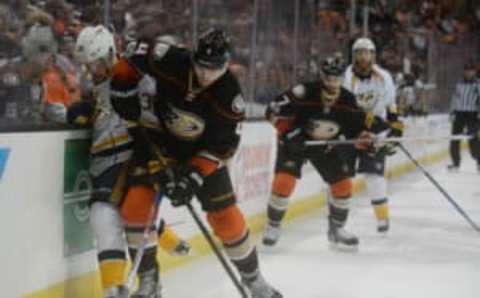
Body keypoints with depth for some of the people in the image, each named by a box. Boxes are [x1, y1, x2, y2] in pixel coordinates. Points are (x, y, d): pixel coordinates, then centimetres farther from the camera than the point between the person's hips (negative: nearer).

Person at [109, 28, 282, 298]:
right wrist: (125, 95, -14)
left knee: (226, 215, -2)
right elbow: (136, 53, -10)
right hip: (158, 144, 1)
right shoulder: (171, 61, -27)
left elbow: (223, 144, -20)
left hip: (202, 153, 0)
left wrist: (195, 174, -30)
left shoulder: (229, 95, -25)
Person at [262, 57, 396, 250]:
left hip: (326, 146, 4)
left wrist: (365, 137, -20)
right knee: (284, 181, -20)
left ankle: (336, 229, 22)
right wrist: (287, 131, -31)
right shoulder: (304, 93, -28)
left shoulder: (347, 101, -15)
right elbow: (274, 110, -23)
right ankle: (273, 226, 1)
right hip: (294, 143, -4)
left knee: (343, 185, 1)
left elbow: (356, 126, -1)